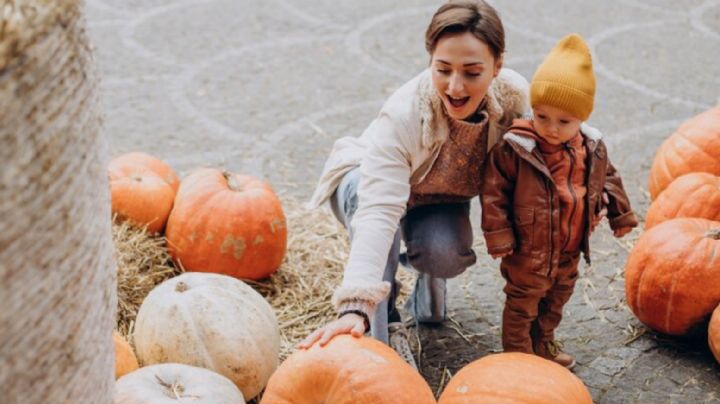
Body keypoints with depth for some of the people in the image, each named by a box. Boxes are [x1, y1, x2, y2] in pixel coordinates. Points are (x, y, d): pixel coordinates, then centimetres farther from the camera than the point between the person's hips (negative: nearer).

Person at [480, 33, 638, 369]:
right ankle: (518, 354, 27)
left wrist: (621, 215, 18)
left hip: (569, 251, 6)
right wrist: (498, 236, -18)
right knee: (522, 305, 10)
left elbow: (608, 179, 13)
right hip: (527, 253, -6)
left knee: (556, 300, 25)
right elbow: (494, 193, -17)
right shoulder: (514, 149, -23)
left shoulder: (592, 149, -6)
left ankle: (544, 344, 46)